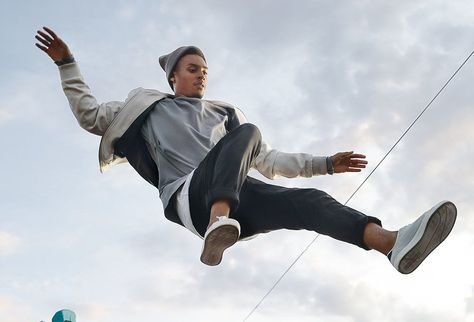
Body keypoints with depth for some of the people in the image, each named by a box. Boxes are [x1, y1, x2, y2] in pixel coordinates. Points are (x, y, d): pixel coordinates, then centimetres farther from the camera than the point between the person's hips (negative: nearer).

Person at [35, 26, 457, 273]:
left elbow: (268, 161, 28)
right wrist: (66, 63, 13)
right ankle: (220, 225, -55)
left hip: (237, 198, 4)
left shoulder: (224, 113, 31)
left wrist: (326, 164, 20)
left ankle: (394, 242, -47)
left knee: (309, 201, -24)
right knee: (246, 132, -29)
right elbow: (90, 116, 21)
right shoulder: (149, 106, 24)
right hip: (188, 195, -4)